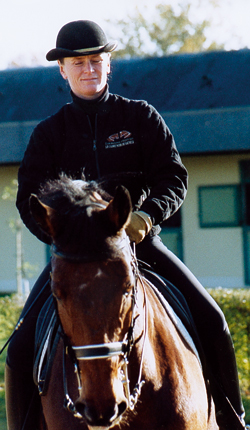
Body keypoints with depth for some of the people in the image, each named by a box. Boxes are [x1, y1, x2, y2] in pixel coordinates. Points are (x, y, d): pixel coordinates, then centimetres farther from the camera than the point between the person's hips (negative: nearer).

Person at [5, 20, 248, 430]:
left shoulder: (141, 116, 6)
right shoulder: (49, 132, 7)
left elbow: (174, 177, 0)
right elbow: (29, 199, 3)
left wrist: (147, 215, -20)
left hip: (139, 240, 0)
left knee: (211, 323, -16)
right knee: (21, 348, -16)